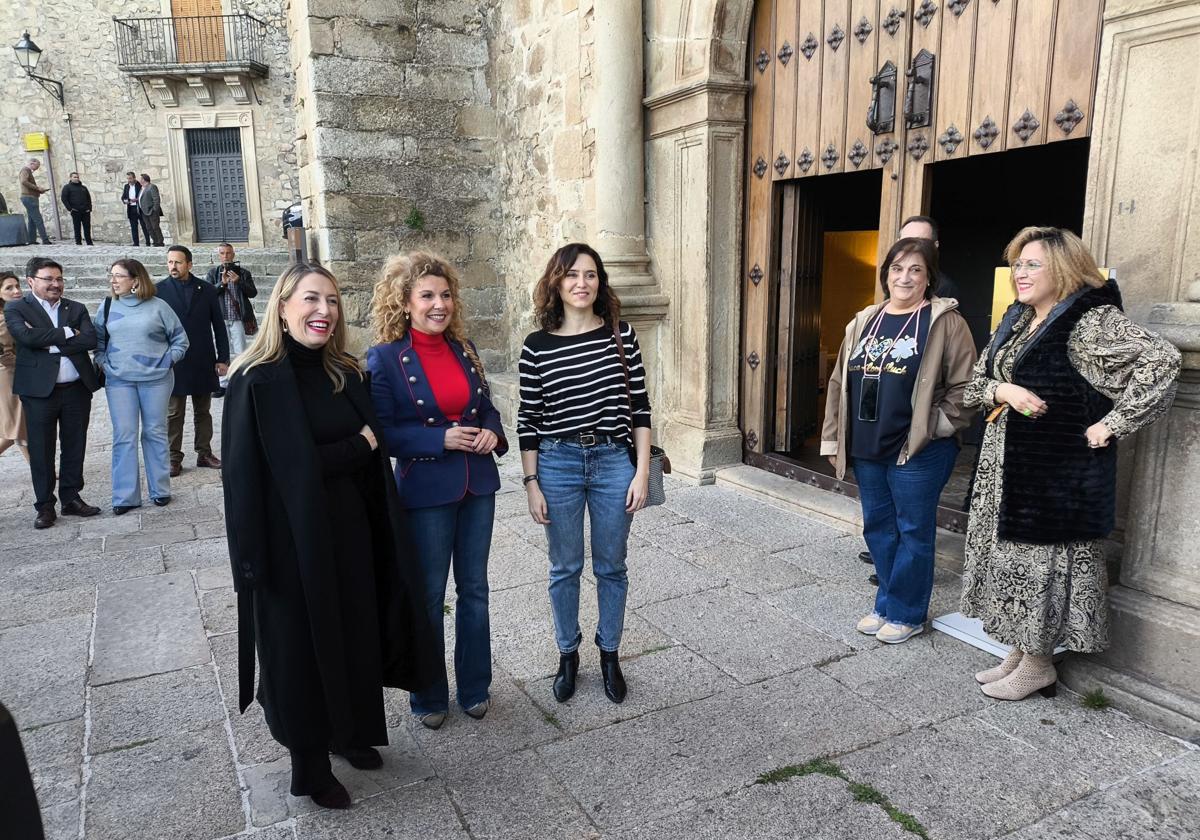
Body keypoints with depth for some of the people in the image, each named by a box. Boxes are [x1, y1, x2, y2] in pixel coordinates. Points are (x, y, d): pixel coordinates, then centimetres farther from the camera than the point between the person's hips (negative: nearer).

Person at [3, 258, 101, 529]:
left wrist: (52, 343, -12)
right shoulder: (15, 309, 3)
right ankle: (45, 506, 13)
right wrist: (66, 333, -10)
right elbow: (27, 336, -16)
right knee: (41, 450, 3)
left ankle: (71, 498, 22)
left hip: (77, 389, 3)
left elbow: (91, 340, -5)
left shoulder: (77, 309, 11)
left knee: (75, 447, 9)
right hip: (39, 391, -3)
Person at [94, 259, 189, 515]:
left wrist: (168, 360, -4)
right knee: (123, 437, -1)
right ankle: (125, 496, 5)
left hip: (155, 379, -2)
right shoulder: (107, 307, 6)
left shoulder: (158, 307, -1)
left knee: (155, 433, 7)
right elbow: (98, 341, 16)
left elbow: (180, 339, 5)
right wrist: (103, 363, 2)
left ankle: (160, 489, 18)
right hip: (119, 381, 2)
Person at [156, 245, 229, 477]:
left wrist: (223, 358, 1)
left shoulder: (206, 290, 4)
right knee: (174, 414, 4)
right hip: (173, 362, -2)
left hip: (203, 362, 2)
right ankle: (174, 458, 10)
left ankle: (204, 453, 20)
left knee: (203, 412, 11)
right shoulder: (159, 290, -1)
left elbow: (219, 326, 5)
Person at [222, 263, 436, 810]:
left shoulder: (345, 374, 4)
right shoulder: (258, 380, -14)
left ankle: (348, 731, 40)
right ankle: (308, 762, 29)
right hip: (292, 541, -5)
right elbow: (288, 468, -19)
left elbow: (373, 449, 8)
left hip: (349, 532, 6)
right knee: (301, 647, 10)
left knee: (354, 635, 17)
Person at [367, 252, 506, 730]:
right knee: (428, 596, 10)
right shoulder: (385, 359, -10)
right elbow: (381, 432, -12)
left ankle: (475, 687, 33)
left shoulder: (464, 349, 5)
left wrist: (492, 433, -7)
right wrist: (441, 439, -21)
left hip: (477, 486, 5)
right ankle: (428, 698, 29)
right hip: (425, 492, -4)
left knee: (474, 590, 15)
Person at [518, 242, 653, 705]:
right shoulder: (537, 345, -3)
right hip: (558, 463, 0)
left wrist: (642, 472, -3)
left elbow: (639, 407, 1)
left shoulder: (621, 335, -1)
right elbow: (528, 419, 0)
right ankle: (568, 655, 33)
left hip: (613, 462, 1)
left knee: (611, 567, 13)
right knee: (565, 568, 13)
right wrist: (532, 484, -1)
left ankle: (610, 655, 32)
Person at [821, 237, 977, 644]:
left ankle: (905, 613, 21)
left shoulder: (945, 322, -7)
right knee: (878, 527, 15)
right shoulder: (864, 322, 10)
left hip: (918, 451, -6)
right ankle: (887, 605, 31)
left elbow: (965, 386, -8)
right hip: (866, 449, 6)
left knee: (913, 532, 6)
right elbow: (840, 384, 13)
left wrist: (936, 426, -12)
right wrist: (833, 440, 11)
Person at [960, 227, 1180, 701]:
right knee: (1013, 556, 14)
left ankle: (1038, 664, 17)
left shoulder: (1092, 322, -12)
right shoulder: (1015, 322, 13)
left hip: (1057, 470, -8)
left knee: (1043, 559, 1)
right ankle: (1020, 650, 28)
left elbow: (1161, 361, -21)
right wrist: (1003, 391, -8)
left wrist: (1112, 424, -19)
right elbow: (975, 385, 14)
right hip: (1006, 467, 8)